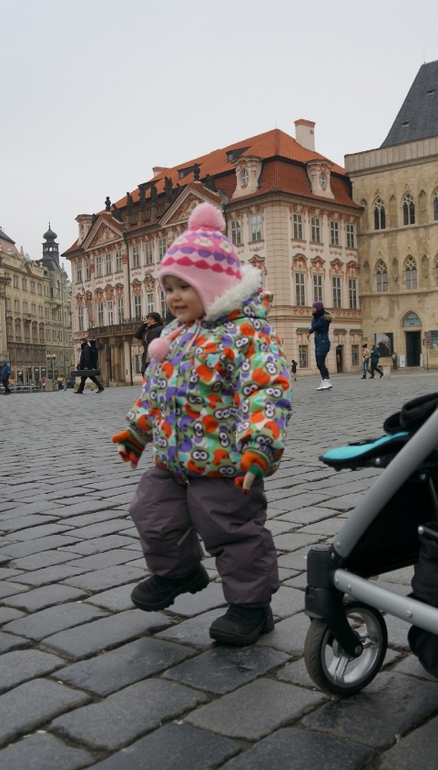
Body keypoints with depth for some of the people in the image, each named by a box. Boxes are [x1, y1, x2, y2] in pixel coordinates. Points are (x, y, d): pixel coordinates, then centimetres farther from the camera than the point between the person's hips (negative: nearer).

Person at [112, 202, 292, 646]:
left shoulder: (248, 332, -17)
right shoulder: (175, 336, 10)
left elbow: (269, 390, -28)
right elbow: (154, 388, 22)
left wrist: (259, 444, -38)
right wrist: (135, 430, 27)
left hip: (225, 465, -8)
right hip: (170, 461, 9)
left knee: (234, 534, 4)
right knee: (154, 518, 18)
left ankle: (252, 605, 24)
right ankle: (178, 572, 46)